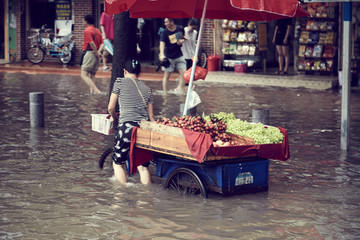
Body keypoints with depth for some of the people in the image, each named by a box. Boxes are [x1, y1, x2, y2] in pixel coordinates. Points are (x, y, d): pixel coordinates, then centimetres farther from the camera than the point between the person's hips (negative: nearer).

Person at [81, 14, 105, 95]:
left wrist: (96, 52, -12)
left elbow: (91, 43, -20)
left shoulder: (87, 30, -9)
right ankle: (92, 91, 11)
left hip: (90, 53, -9)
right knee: (92, 76, 15)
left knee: (84, 75, -10)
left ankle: (96, 91, -25)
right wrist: (99, 51, -4)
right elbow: (102, 43, 10)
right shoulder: (97, 31, 17)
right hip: (96, 56, 9)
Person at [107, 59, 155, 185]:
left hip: (126, 126, -4)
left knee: (117, 163, 13)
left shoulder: (120, 82, 6)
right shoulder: (147, 89, 17)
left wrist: (114, 118, 28)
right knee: (143, 166, 12)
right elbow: (151, 116, 16)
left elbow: (111, 107, 8)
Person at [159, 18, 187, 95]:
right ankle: (165, 93, 10)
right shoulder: (164, 32, -12)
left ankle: (181, 89, 8)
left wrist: (182, 41, -7)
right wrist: (162, 54, -42)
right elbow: (162, 44, -26)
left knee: (183, 72, -7)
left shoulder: (180, 29, -2)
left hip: (179, 55, 2)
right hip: (168, 57, -2)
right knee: (167, 75, 1)